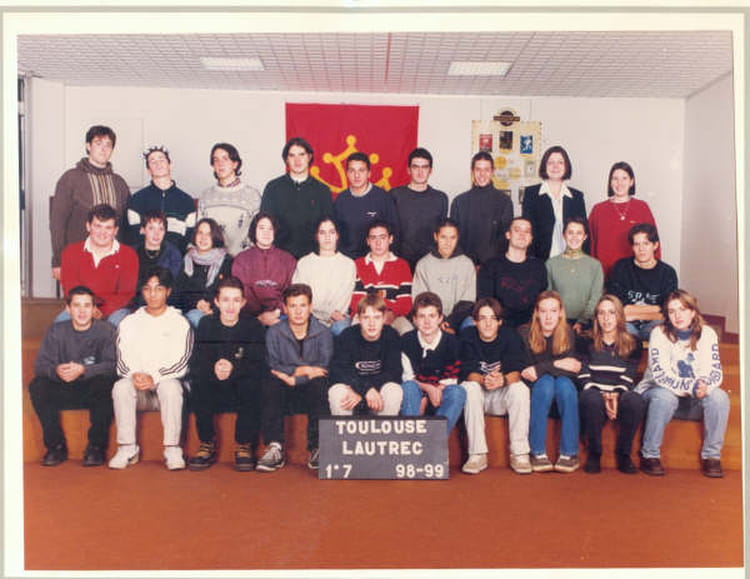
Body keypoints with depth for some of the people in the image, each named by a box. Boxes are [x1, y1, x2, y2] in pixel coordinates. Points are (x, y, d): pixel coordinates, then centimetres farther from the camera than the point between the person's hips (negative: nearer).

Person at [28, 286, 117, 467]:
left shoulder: (106, 331, -5)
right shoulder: (56, 331, 4)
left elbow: (112, 365, -18)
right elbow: (40, 365, -7)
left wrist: (83, 370, -34)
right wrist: (56, 370, -31)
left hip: (95, 392, -3)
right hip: (64, 391, 3)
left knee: (104, 383, -34)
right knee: (37, 385, -23)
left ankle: (96, 447, -21)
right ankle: (56, 446, -12)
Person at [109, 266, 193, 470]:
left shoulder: (179, 323, 9)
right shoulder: (129, 322, 18)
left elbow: (180, 363, -2)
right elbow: (122, 361, 8)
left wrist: (154, 378, -18)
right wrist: (134, 376, -15)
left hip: (166, 383, -2)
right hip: (137, 387, 2)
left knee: (171, 386, -35)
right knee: (121, 386, -30)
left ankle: (172, 450, -32)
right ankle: (127, 448, -25)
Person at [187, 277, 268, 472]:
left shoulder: (253, 326, -3)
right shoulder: (206, 324, 2)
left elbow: (262, 367, -13)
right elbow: (195, 365, -7)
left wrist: (235, 369, -31)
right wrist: (213, 369, -30)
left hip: (243, 391, -1)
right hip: (214, 392, 2)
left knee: (252, 383, -32)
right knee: (197, 383, -28)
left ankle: (244, 445, -16)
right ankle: (208, 444, -13)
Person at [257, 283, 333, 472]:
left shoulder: (323, 333, 1)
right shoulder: (274, 333, 4)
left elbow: (324, 368, -11)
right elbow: (272, 366, -7)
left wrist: (292, 376, -19)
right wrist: (301, 370, -17)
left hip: (312, 392, -1)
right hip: (285, 393, 1)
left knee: (319, 383, -32)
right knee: (271, 383, -29)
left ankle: (317, 448, -30)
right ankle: (275, 448, -32)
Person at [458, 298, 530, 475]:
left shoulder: (510, 336, -6)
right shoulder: (467, 337, -7)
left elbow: (516, 371, -17)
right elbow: (468, 372, -16)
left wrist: (503, 379, -41)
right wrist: (483, 380, -39)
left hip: (502, 396, 1)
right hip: (477, 395, 0)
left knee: (520, 388, -29)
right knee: (469, 387, -32)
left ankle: (519, 453, -24)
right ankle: (477, 455, -30)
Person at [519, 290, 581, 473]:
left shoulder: (568, 334, 0)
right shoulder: (525, 333, -5)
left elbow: (571, 371, -9)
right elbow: (523, 371, -11)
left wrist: (540, 369, -19)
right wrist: (555, 365, -18)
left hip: (562, 394, 1)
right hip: (536, 391, -1)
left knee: (564, 383, -31)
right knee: (546, 381, -33)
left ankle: (569, 453, -29)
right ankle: (538, 453, -32)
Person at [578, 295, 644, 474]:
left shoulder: (632, 345, 14)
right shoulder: (587, 343, 12)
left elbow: (628, 378, 4)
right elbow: (584, 377, 3)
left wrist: (616, 395, -16)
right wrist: (603, 397, -15)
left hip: (620, 396, 1)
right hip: (595, 394, -1)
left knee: (635, 400, -34)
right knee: (592, 399, -37)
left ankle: (623, 454, -14)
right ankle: (594, 453, -17)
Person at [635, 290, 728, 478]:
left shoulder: (707, 334, -3)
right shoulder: (659, 333, -11)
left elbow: (716, 372, -8)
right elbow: (661, 376, -19)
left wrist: (705, 385, -31)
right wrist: (692, 386, -34)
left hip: (694, 401, 3)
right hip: (659, 392, -3)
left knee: (719, 396, -25)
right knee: (664, 396, -36)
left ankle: (711, 456, -13)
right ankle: (649, 455, -20)